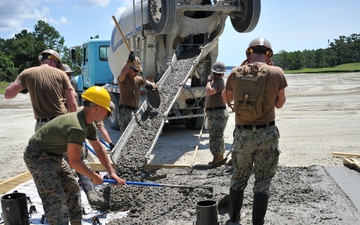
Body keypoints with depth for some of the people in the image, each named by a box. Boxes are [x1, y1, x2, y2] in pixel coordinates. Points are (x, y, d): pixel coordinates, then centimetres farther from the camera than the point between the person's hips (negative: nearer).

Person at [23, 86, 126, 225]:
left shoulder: (89, 125, 0)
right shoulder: (77, 127, -32)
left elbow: (99, 149, 9)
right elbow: (74, 161, -28)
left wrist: (112, 173, 7)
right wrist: (94, 177, -14)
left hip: (54, 156, 10)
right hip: (37, 156, -10)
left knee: (72, 188, 15)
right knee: (55, 198, -13)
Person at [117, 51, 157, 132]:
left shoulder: (138, 79, 14)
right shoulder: (123, 79, -4)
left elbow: (154, 86, 7)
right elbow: (123, 73, -31)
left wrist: (150, 85, -17)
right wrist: (129, 61, -32)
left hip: (135, 110, 7)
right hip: (125, 111, -7)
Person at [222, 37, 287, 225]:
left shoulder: (236, 73, -2)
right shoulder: (277, 72, -5)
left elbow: (226, 99, 16)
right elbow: (279, 103, 9)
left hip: (242, 134, 2)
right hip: (267, 134, -2)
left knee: (238, 180, 19)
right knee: (262, 183, 9)